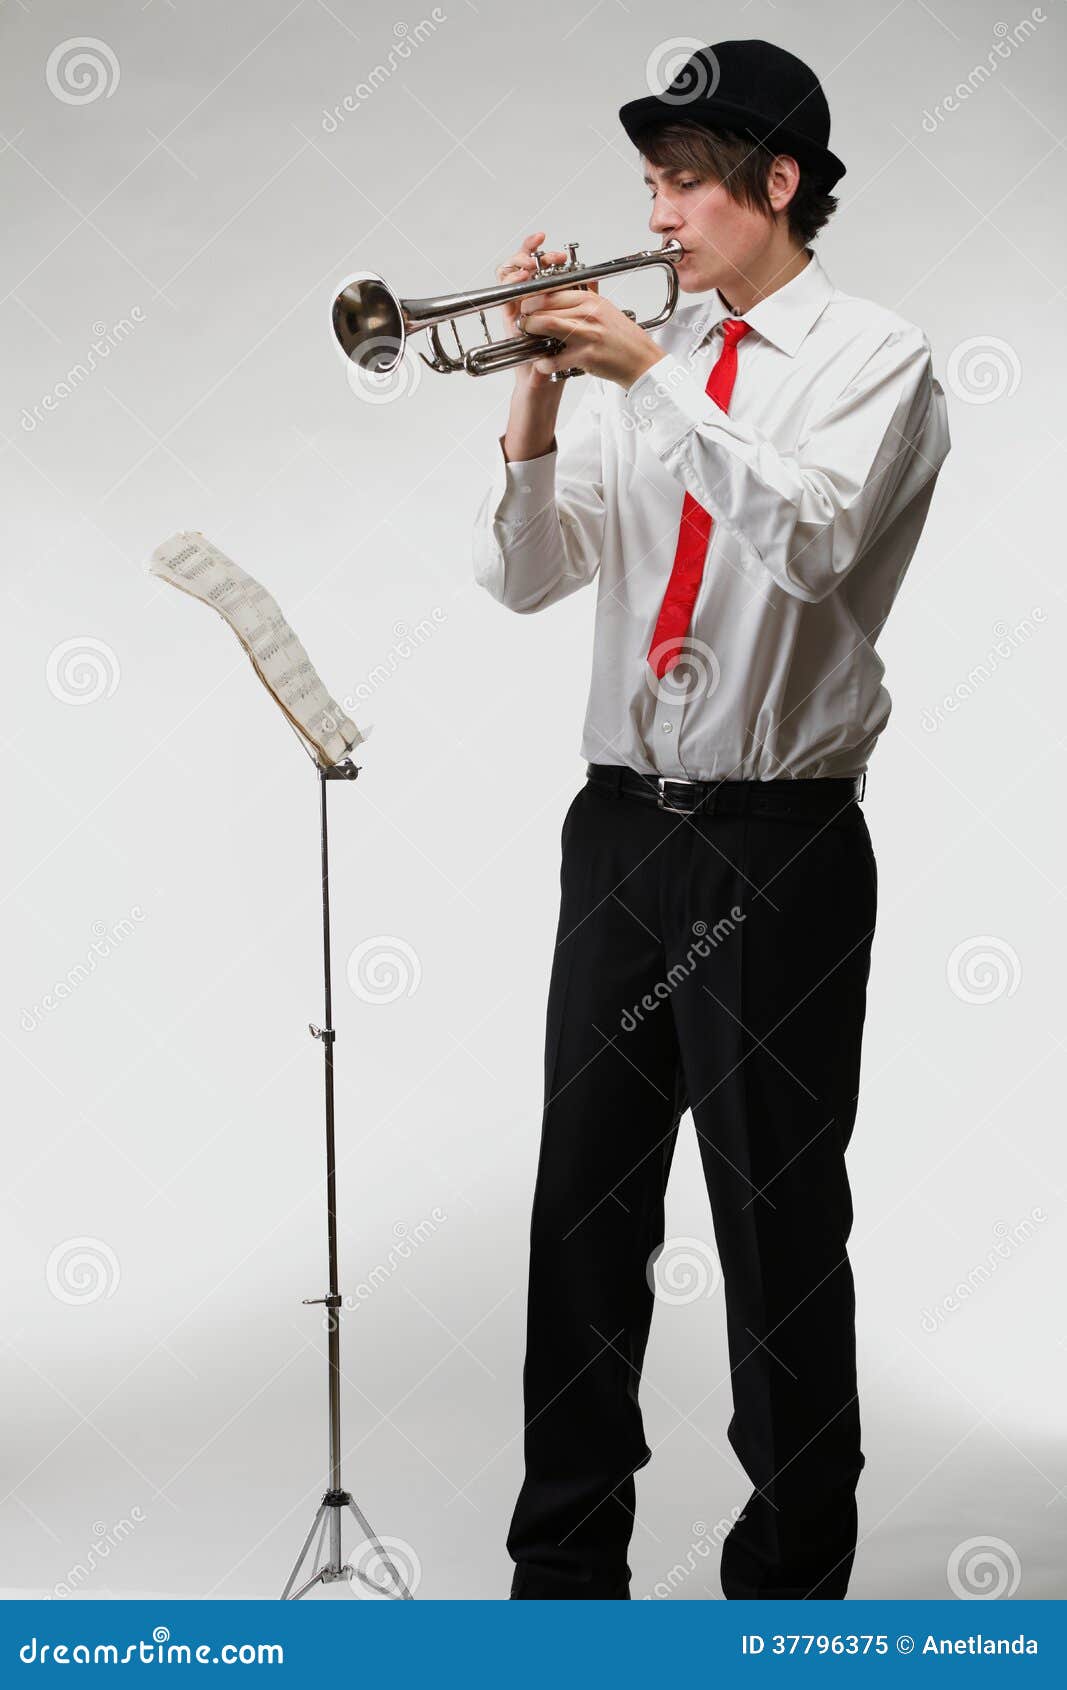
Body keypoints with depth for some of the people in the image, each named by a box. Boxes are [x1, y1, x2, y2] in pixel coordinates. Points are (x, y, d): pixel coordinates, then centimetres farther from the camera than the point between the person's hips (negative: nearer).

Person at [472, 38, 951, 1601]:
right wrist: (540, 397, -7)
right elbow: (524, 577, 7)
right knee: (587, 1203, 9)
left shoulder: (874, 358, -2)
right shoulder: (639, 364, 13)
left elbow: (814, 536, -21)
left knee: (779, 1221, 1)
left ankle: (792, 1578, 13)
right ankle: (566, 1563, 22)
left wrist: (652, 379, -20)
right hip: (624, 821, 5)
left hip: (778, 840, -5)